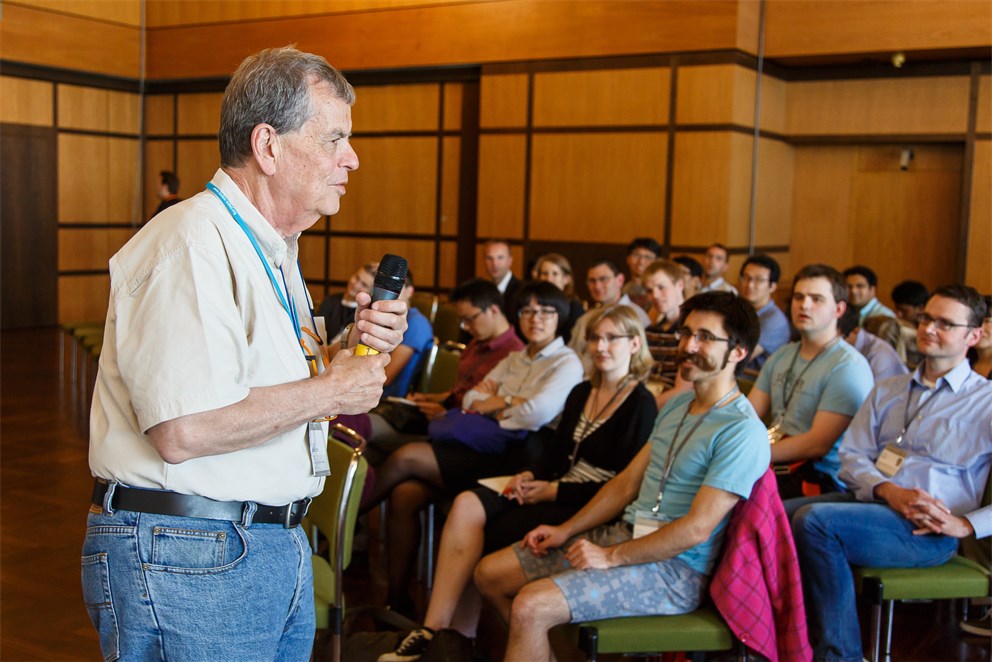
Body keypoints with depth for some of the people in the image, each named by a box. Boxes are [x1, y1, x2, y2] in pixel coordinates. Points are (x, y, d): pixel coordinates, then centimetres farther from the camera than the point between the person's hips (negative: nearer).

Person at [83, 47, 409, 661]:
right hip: (187, 559, -9)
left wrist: (355, 348, 2)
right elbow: (183, 431, -29)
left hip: (279, 542, 10)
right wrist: (332, 389, -17)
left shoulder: (272, 251, 15)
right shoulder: (191, 244, -19)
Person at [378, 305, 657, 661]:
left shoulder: (640, 405, -7)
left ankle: (460, 633, -4)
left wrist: (555, 491, -15)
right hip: (553, 493, 7)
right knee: (467, 505, -18)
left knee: (483, 537, -20)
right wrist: (529, 475, -2)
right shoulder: (581, 393, 16)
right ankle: (431, 629, -20)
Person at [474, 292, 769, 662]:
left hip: (674, 567, -9)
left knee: (532, 606, -25)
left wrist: (611, 557, -17)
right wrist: (566, 530, 7)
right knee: (490, 574, 5)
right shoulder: (677, 405, 12)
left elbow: (697, 528, -22)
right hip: (624, 533, 9)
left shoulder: (742, 432, -17)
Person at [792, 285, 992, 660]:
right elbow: (851, 456, 10)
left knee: (813, 521, -30)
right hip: (867, 503, 6)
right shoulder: (886, 392, 21)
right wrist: (889, 491, -11)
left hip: (925, 530, -5)